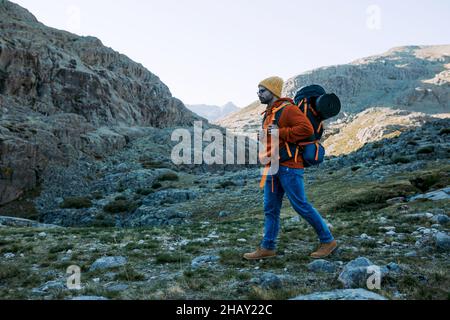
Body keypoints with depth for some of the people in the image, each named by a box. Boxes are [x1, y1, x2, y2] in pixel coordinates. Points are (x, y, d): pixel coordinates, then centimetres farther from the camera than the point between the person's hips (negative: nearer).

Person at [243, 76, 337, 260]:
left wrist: (280, 133, -21)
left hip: (289, 167, -9)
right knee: (270, 208, 9)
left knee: (301, 205, -3)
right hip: (273, 168, 9)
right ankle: (267, 248, 17)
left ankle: (328, 241, 11)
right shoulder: (269, 113, 18)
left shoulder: (288, 109, -11)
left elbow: (307, 129, -23)